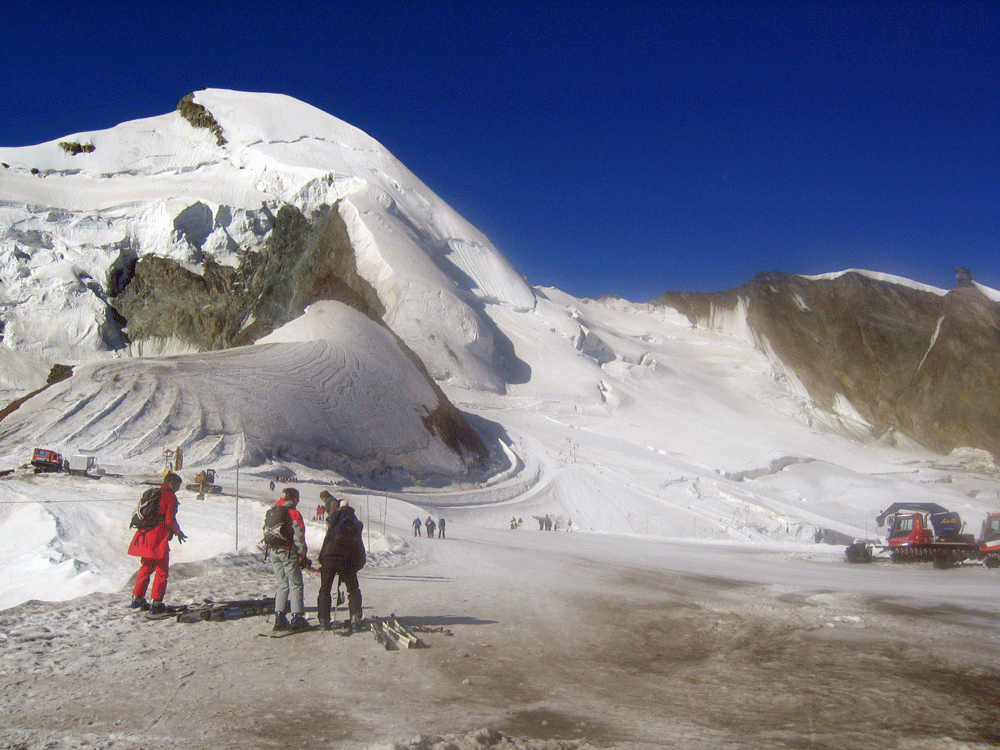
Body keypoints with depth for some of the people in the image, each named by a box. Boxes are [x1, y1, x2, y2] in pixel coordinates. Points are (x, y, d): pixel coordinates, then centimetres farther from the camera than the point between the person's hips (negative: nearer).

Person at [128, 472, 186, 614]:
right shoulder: (170, 496, -9)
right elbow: (170, 520, -15)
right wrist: (178, 532, 3)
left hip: (145, 536, 8)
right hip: (158, 540, -8)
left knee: (146, 568, 20)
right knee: (162, 571, 1)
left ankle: (137, 598, 22)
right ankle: (156, 603, 0)